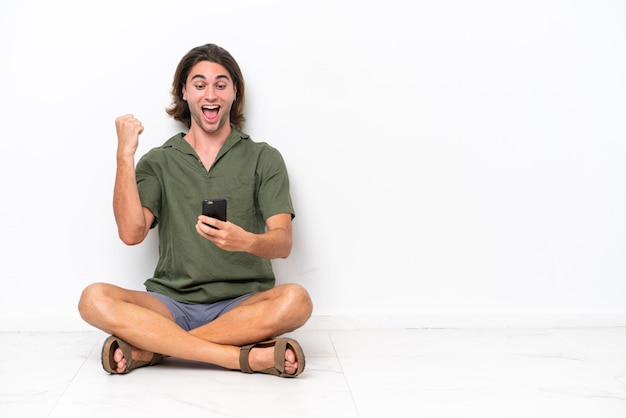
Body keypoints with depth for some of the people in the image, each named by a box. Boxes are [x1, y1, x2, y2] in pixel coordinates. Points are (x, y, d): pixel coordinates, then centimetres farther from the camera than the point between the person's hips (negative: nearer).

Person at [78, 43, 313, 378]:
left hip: (242, 306, 0)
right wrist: (125, 154, -8)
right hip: (171, 304, 1)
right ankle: (246, 357, -30)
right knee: (94, 299, -26)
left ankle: (149, 348, -25)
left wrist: (247, 241, -28)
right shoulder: (158, 162, 12)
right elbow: (131, 233, -4)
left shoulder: (263, 158, 8)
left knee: (295, 299, -32)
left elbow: (283, 243, -5)